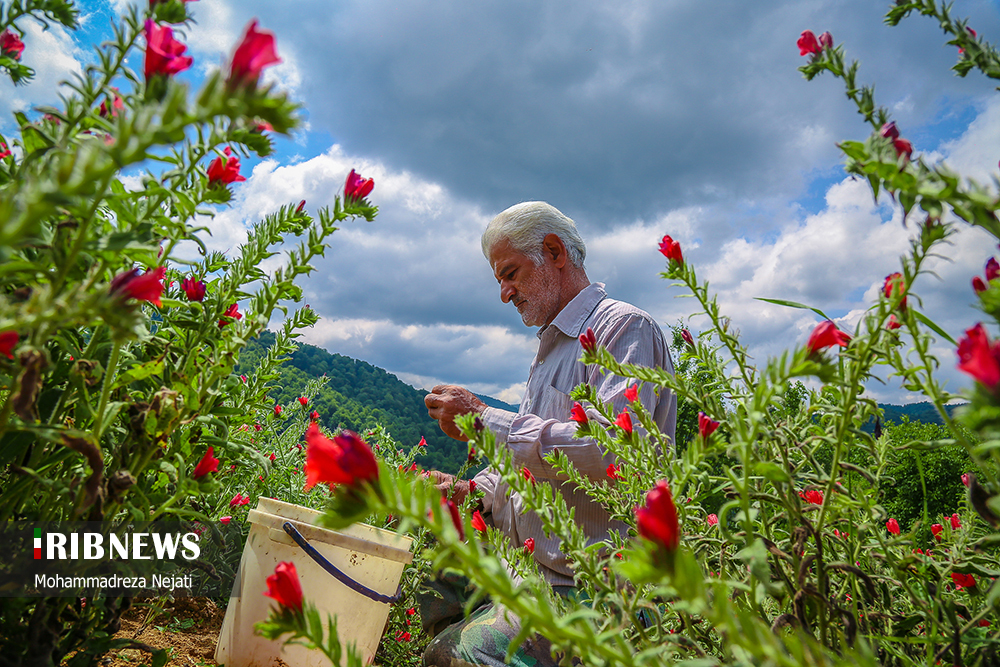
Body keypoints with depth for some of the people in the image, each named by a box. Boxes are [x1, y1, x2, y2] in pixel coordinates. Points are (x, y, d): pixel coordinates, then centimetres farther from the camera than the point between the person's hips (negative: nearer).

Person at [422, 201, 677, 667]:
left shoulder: (623, 327, -10)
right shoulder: (551, 348, 21)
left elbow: (613, 448, -27)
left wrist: (486, 422, -21)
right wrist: (467, 491, 7)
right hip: (546, 578, 9)